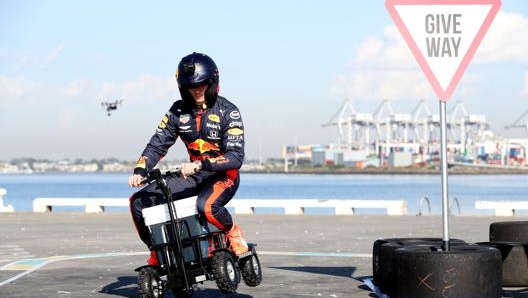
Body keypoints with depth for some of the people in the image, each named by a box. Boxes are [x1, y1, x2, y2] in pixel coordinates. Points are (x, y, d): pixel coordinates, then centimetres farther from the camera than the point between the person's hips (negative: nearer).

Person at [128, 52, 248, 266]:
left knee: (207, 206, -40)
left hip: (223, 175, -5)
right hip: (193, 175, 6)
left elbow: (236, 157, -21)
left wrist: (200, 164, -35)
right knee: (139, 201, -8)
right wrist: (140, 171, -17)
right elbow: (157, 144, 2)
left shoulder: (227, 112, -12)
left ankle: (233, 232, -8)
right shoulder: (179, 111, 2)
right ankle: (156, 250, 11)